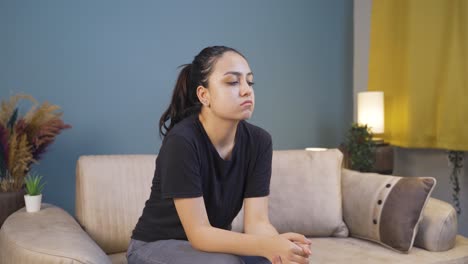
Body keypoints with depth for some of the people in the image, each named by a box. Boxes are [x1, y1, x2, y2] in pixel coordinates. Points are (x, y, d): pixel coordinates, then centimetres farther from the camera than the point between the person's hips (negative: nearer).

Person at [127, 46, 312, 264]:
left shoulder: (258, 141, -11)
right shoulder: (181, 141, -27)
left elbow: (257, 222, -14)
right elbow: (199, 232, -27)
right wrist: (269, 245, -40)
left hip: (214, 244, 5)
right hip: (156, 246, -4)